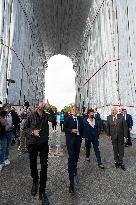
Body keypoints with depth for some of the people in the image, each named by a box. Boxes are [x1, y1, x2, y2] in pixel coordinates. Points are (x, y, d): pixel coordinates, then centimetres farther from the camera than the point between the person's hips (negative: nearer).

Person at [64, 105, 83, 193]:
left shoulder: (80, 119, 6)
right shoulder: (68, 119, -4)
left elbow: (82, 128, 12)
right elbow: (64, 128, -3)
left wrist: (81, 136, 4)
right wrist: (71, 130, -17)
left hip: (78, 140, 4)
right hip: (70, 140, -4)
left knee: (76, 156, 15)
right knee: (71, 158, -6)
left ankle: (74, 169, 43)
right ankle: (72, 181, -1)